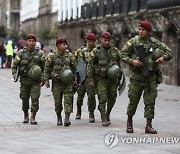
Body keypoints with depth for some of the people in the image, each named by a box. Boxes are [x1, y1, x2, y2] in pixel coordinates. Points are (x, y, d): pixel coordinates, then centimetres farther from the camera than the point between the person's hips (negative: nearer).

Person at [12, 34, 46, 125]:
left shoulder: (40, 53, 3)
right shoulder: (21, 53, 4)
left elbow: (45, 66, 8)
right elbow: (15, 65, 9)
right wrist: (14, 74, -5)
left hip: (36, 80, -1)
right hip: (24, 80, 1)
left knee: (35, 98, -10)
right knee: (25, 99, 8)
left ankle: (33, 118, -4)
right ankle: (26, 116, 25)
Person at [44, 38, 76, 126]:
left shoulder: (69, 55, 6)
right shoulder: (52, 56, -1)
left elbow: (74, 68, 15)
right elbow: (47, 69, 2)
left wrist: (74, 78, 14)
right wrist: (46, 80, -3)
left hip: (67, 82, 1)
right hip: (57, 82, -1)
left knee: (68, 99, -9)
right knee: (57, 101, 5)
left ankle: (67, 119, -12)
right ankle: (59, 118, 21)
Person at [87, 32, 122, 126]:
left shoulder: (115, 51, 9)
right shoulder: (95, 52, 0)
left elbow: (119, 64, 18)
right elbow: (90, 66, 0)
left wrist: (119, 77, 12)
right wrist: (91, 80, -5)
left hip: (113, 79, 3)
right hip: (101, 80, -3)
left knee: (112, 99, 7)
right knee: (102, 99, -9)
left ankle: (107, 114, 29)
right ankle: (104, 119, -3)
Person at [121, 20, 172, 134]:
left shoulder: (155, 43, 5)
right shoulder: (133, 42, 1)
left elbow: (168, 52, 10)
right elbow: (123, 55, 4)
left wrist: (163, 58, -10)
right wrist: (132, 61, -13)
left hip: (151, 77, 1)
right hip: (136, 76, -1)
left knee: (150, 101, -1)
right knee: (133, 100, 4)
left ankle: (149, 126, 5)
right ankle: (129, 122, 24)